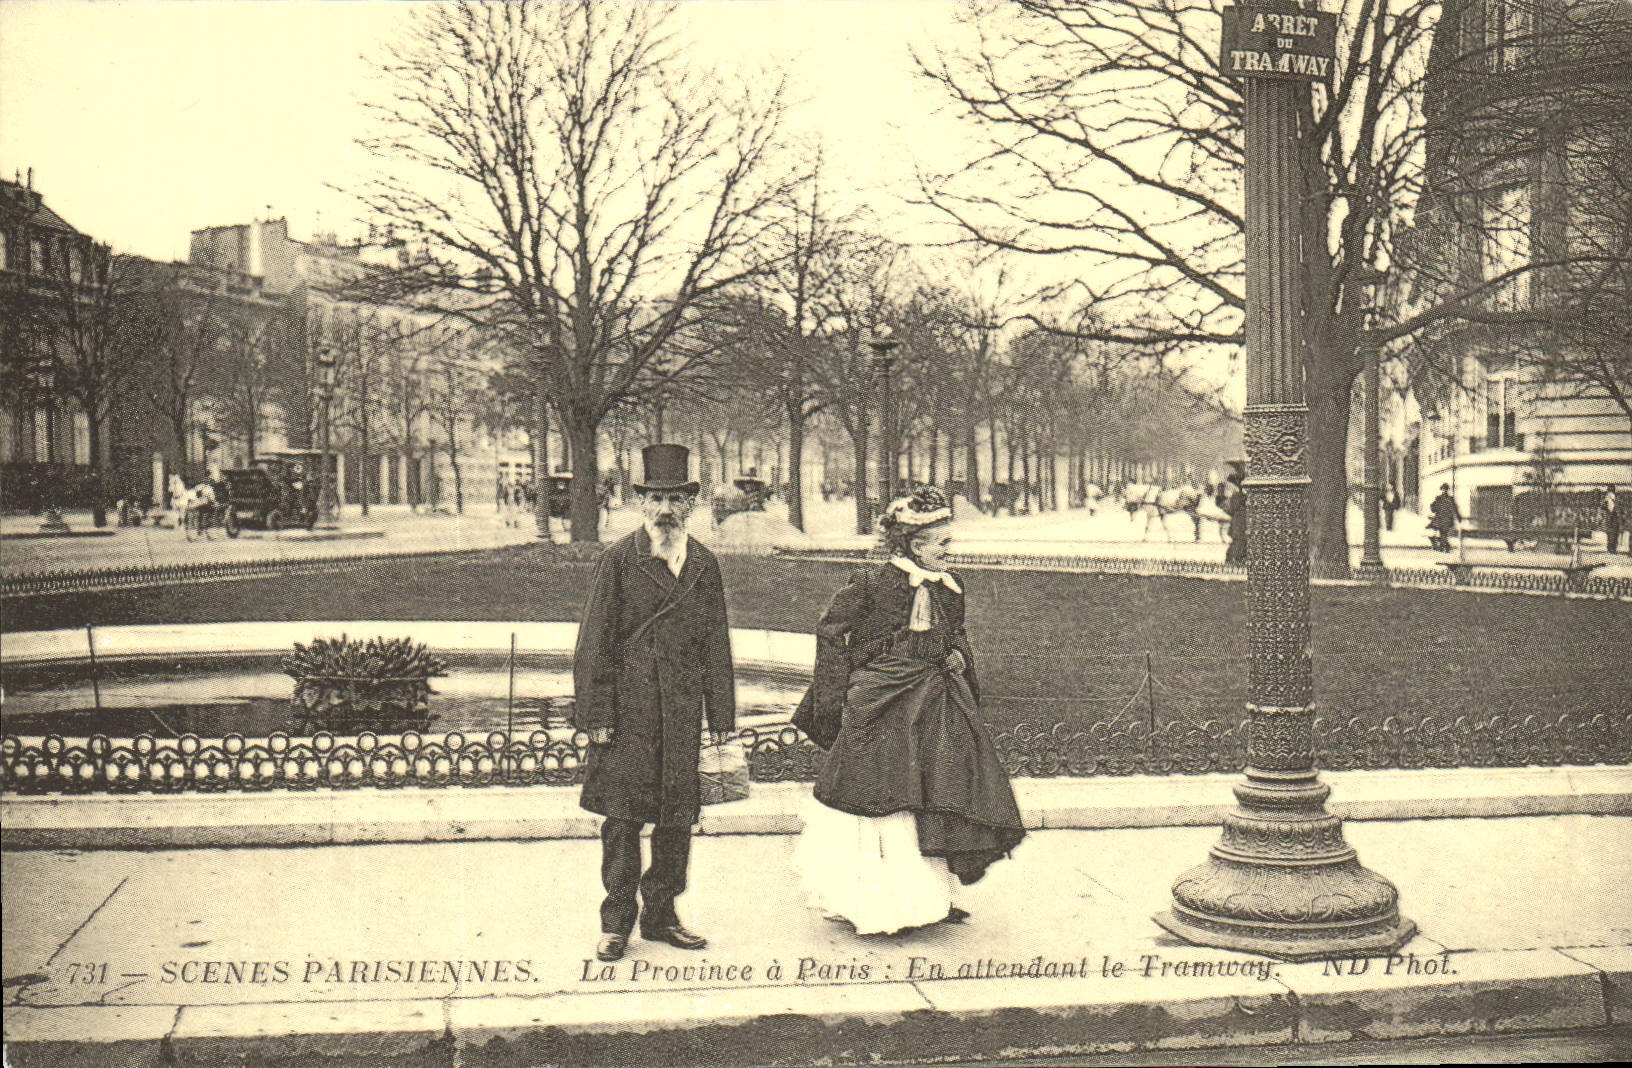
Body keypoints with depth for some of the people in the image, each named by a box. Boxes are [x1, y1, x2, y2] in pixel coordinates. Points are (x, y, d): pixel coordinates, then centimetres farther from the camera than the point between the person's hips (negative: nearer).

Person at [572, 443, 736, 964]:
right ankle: (617, 921, 11)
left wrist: (721, 715, 9)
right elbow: (594, 642, -3)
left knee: (677, 817, 9)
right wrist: (595, 715, -8)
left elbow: (716, 644, 13)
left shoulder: (704, 565, 10)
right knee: (622, 817, 0)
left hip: (683, 712, 4)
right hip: (628, 708, -4)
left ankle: (661, 914, 22)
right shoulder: (619, 560, -1)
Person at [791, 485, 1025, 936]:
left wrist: (959, 656, 3)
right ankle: (872, 904, 8)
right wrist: (838, 692, -6)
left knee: (939, 800, 7)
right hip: (878, 710, -6)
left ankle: (930, 896, 19)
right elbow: (831, 630, -3)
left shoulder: (950, 589, 8)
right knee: (879, 797, -3)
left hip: (936, 705, 6)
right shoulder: (871, 583, -10)